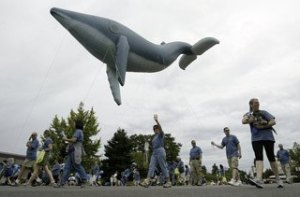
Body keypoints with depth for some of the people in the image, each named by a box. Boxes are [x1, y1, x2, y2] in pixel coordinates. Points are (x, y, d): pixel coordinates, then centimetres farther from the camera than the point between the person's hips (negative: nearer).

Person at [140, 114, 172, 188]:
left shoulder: (161, 134, 2)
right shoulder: (154, 137, 23)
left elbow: (160, 128, -18)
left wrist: (156, 120, -28)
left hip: (160, 151, -7)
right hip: (154, 152, 8)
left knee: (163, 167, -4)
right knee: (151, 166, -6)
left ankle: (168, 182, 4)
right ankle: (147, 181, -15)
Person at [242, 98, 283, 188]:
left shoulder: (264, 112, 7)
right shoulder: (248, 114, 11)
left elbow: (273, 121, -3)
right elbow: (244, 121, -10)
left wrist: (263, 126, -14)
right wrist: (253, 116, -12)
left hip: (267, 137, 0)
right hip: (256, 138, 0)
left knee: (271, 157, 3)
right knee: (258, 157, -14)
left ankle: (278, 179, 17)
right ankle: (259, 179, -29)